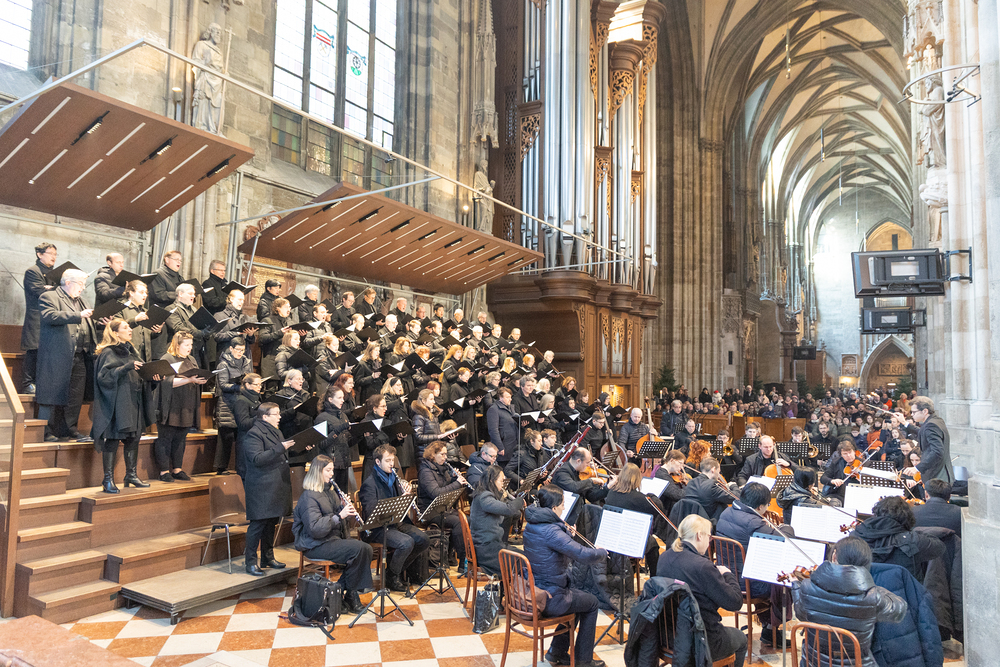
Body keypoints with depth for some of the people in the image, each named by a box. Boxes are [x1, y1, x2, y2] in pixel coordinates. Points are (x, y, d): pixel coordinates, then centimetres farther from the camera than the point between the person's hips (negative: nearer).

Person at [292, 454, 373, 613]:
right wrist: (339, 516, -28)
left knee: (367, 548, -15)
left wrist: (348, 511, -3)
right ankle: (350, 595, -9)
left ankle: (341, 588, -5)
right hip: (316, 545, -8)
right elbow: (314, 529, -24)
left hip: (334, 538, 9)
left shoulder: (330, 490, 15)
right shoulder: (309, 497, -13)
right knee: (358, 549, -26)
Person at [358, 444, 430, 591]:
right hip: (377, 528, -8)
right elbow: (371, 512, -23)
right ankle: (392, 576, -4)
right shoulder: (369, 484, -13)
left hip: (397, 522, 8)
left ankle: (403, 566, 14)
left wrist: (406, 492, -8)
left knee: (423, 540, -10)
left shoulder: (393, 478, 12)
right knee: (407, 542, -29)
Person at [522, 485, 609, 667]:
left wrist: (567, 535, 2)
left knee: (577, 596, 30)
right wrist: (603, 552, -11)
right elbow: (583, 554, -31)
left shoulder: (531, 525, 3)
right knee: (591, 603, 15)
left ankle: (556, 652, 34)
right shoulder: (551, 531, -27)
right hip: (548, 600, -9)